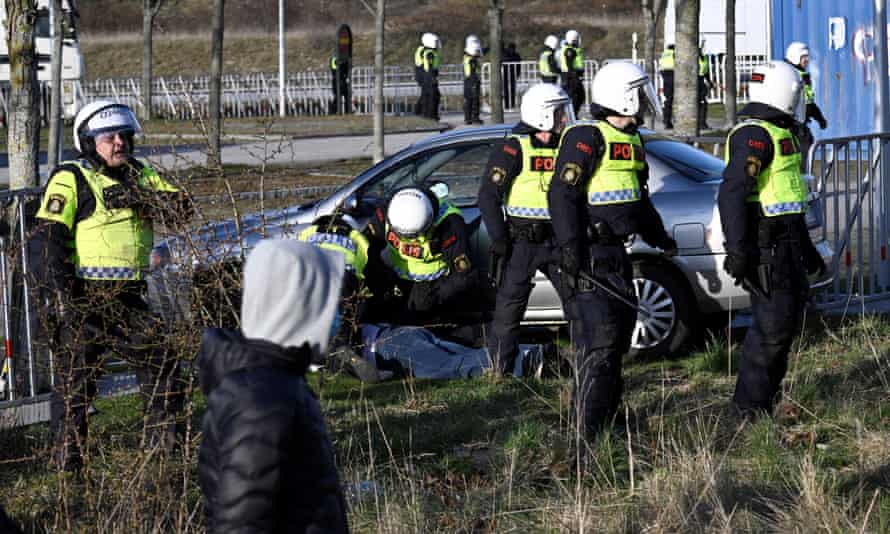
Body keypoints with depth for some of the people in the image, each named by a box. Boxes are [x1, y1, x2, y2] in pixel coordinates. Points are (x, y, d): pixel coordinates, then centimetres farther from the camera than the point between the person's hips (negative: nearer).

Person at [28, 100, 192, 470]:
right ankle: (67, 465, 5)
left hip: (127, 300, 6)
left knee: (162, 363, 8)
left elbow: (181, 208, 1)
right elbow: (46, 240, -14)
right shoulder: (70, 180, -6)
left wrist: (136, 198, -15)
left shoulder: (140, 176, 14)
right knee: (75, 381, -2)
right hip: (82, 300, -6)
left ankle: (163, 447, 21)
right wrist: (59, 293, -25)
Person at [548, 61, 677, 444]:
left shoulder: (631, 142, 16)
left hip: (615, 252, 10)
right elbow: (561, 194, -20)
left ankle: (610, 416, 30)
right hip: (588, 256, -10)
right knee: (598, 341, -14)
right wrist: (570, 249, -25)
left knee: (620, 331, 18)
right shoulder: (586, 140, -14)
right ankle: (587, 434, -16)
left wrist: (659, 237, 36)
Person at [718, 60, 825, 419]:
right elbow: (732, 192, -24)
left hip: (783, 243, 10)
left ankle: (770, 388, 27)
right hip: (763, 247, -10)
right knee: (771, 323, -8)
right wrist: (737, 251, -29)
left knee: (791, 309, 16)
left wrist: (806, 248, 31)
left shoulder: (779, 134, 19)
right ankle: (751, 404, -2)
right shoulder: (754, 135, -16)